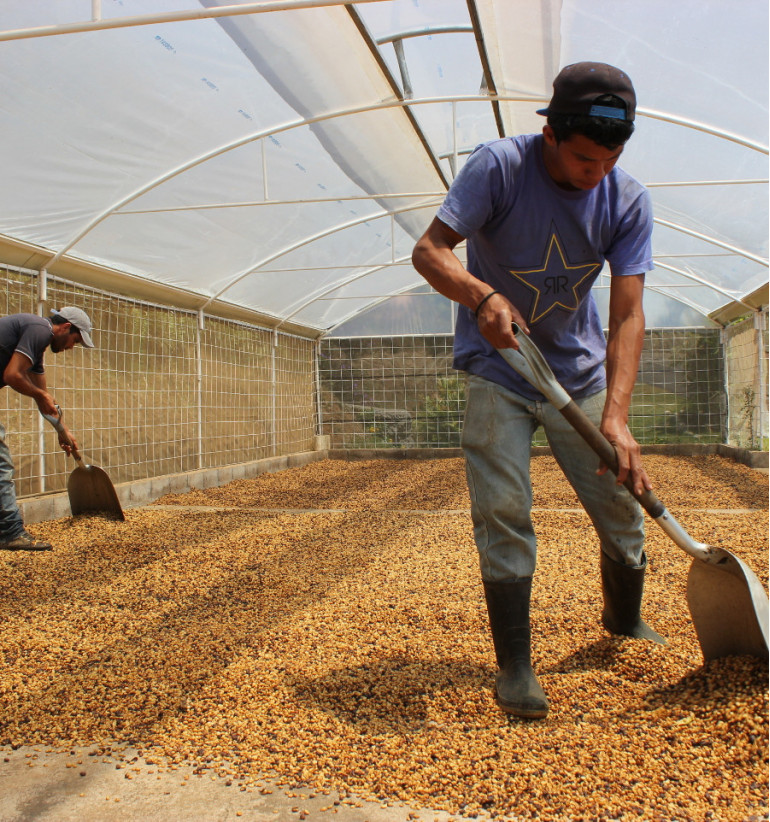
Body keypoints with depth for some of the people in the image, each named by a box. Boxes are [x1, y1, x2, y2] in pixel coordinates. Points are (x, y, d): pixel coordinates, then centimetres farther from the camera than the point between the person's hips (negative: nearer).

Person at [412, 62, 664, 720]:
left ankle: (626, 621, 35)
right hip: (498, 370, -2)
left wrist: (616, 414, -30)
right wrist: (481, 295, -43)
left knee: (622, 505, 7)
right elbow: (429, 250, -21)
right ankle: (514, 665, 3)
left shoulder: (629, 201, -11)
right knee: (502, 511, -10)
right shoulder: (500, 166, -18)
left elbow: (627, 314, -17)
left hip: (580, 372, 3)